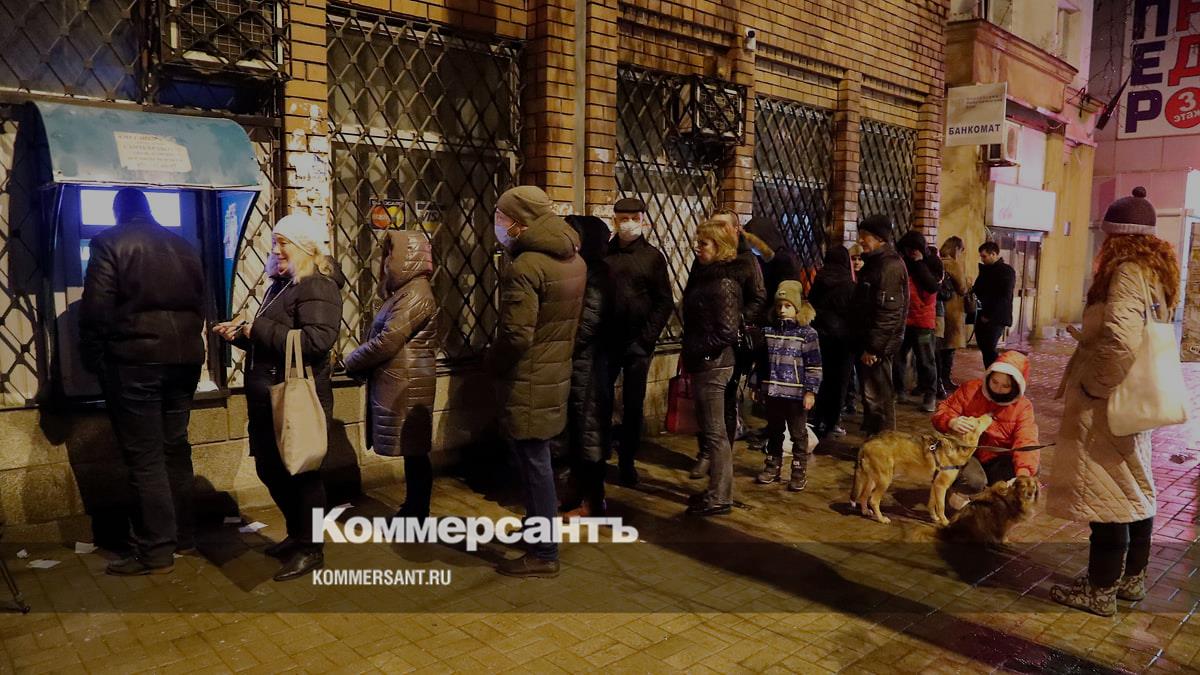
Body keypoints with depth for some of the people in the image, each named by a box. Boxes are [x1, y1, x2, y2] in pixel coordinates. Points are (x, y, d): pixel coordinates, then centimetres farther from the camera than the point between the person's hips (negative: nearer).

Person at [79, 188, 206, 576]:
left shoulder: (109, 243, -4)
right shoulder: (182, 246, 14)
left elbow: (96, 310, -9)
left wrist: (93, 361, 1)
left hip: (134, 361, -6)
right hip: (184, 358, 6)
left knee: (144, 458, -2)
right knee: (175, 448, 15)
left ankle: (156, 552, 2)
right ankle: (183, 535, 23)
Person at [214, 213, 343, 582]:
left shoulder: (318, 287, -15)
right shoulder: (280, 285, 14)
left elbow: (316, 341, -29)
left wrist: (258, 328, -21)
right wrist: (240, 333, 6)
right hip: (270, 399, 10)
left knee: (301, 472, 1)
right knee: (271, 469, 17)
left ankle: (311, 550, 16)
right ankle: (296, 534, 35)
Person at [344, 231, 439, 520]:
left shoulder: (416, 293, -15)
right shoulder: (403, 290, 16)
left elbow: (387, 341, -20)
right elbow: (383, 337, 16)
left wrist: (353, 362, -6)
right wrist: (360, 363, 1)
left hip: (407, 386, -9)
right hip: (397, 385, 9)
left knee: (414, 452, 0)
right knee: (411, 451, 15)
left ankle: (417, 515, 10)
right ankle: (413, 509, 25)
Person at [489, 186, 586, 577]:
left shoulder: (526, 266, -21)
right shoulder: (574, 260, 9)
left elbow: (516, 335, -25)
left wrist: (493, 364, -7)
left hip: (528, 383, -9)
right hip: (556, 374, 9)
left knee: (534, 464, 1)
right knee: (538, 460, 23)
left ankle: (544, 554, 11)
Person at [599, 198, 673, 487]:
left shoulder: (653, 256, 2)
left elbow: (665, 302, 1)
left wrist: (648, 336, -8)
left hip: (638, 344, 0)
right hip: (606, 341, 1)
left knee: (633, 406, 7)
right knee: (602, 401, 4)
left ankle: (627, 462, 20)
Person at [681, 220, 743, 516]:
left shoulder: (724, 283, -17)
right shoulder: (708, 274, 11)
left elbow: (727, 332, -21)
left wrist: (695, 352, -15)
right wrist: (688, 354, 9)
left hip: (713, 365, -10)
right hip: (705, 364, 10)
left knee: (714, 431, -1)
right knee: (710, 428, 17)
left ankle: (720, 498, 10)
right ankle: (717, 489, 29)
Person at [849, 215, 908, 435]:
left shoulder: (890, 265, -15)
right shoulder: (873, 261, 17)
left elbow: (888, 312, -21)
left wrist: (873, 347, -21)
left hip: (878, 345, -10)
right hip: (866, 340, 10)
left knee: (877, 396, -5)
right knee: (869, 394, 16)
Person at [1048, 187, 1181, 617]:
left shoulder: (1127, 271, -19)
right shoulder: (1157, 271, 11)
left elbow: (1120, 341, -31)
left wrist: (1089, 384, -19)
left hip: (1109, 400, -10)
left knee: (1105, 492, -1)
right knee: (1134, 487, 18)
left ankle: (1101, 590, 10)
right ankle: (1132, 578, 32)